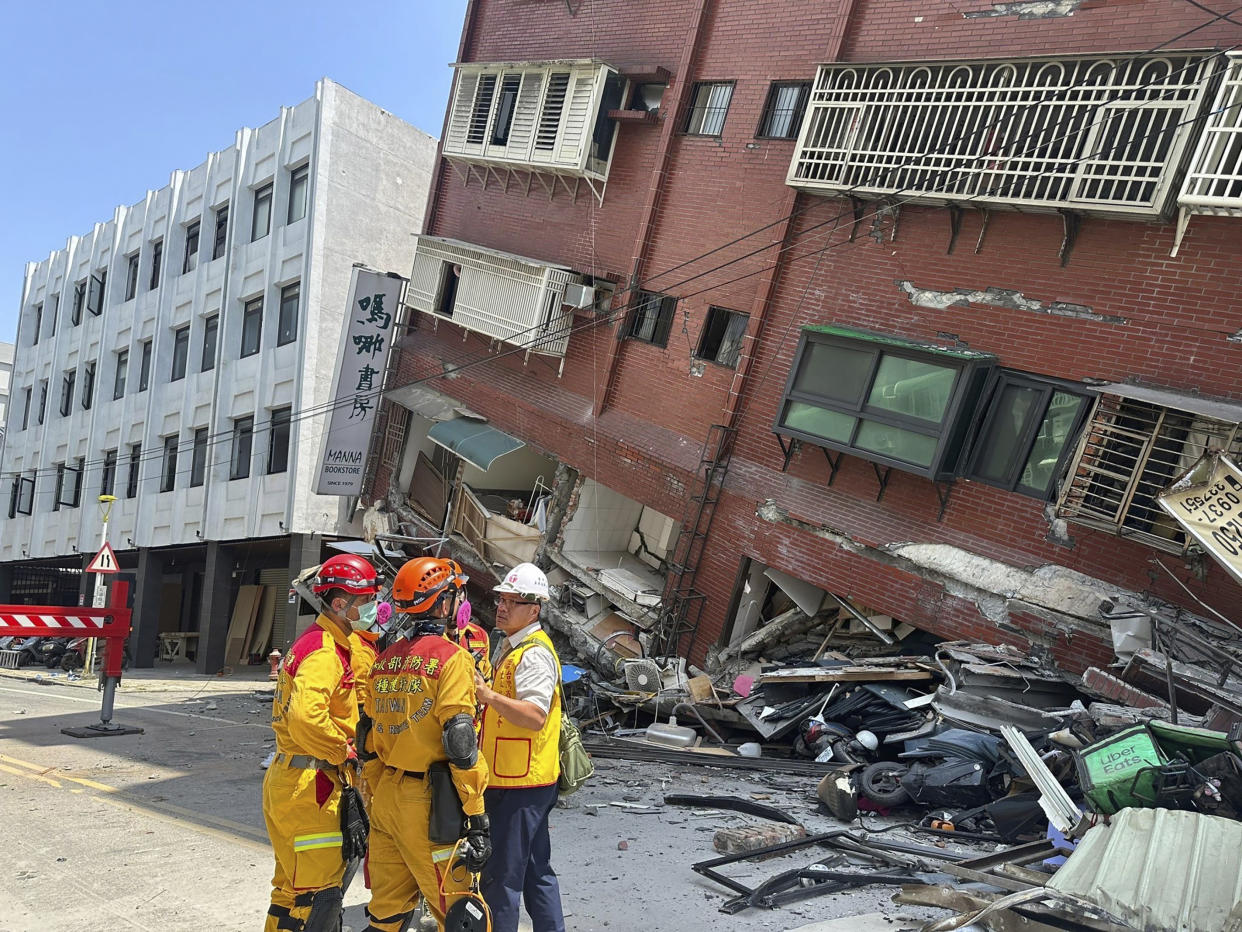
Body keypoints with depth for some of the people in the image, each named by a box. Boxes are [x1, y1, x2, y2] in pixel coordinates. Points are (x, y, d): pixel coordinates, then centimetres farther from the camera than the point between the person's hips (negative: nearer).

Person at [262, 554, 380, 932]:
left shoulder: (318, 642, 14)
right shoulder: (325, 652, -20)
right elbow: (306, 717, -35)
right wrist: (343, 751, -22)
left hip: (287, 780, 10)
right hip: (309, 786, -10)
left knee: (293, 886, 22)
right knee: (320, 894, -2)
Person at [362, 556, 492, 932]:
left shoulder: (384, 659, 9)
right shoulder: (450, 658, -13)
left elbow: (369, 739, 14)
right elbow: (460, 745, -19)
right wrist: (477, 821, -15)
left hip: (386, 798, 8)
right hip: (427, 804, -7)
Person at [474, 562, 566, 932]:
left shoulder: (534, 654, -17)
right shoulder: (511, 646, 16)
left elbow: (535, 716, -28)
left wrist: (490, 696, -35)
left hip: (520, 784, -10)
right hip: (526, 781, 10)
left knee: (501, 876, -1)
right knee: (536, 870, 19)